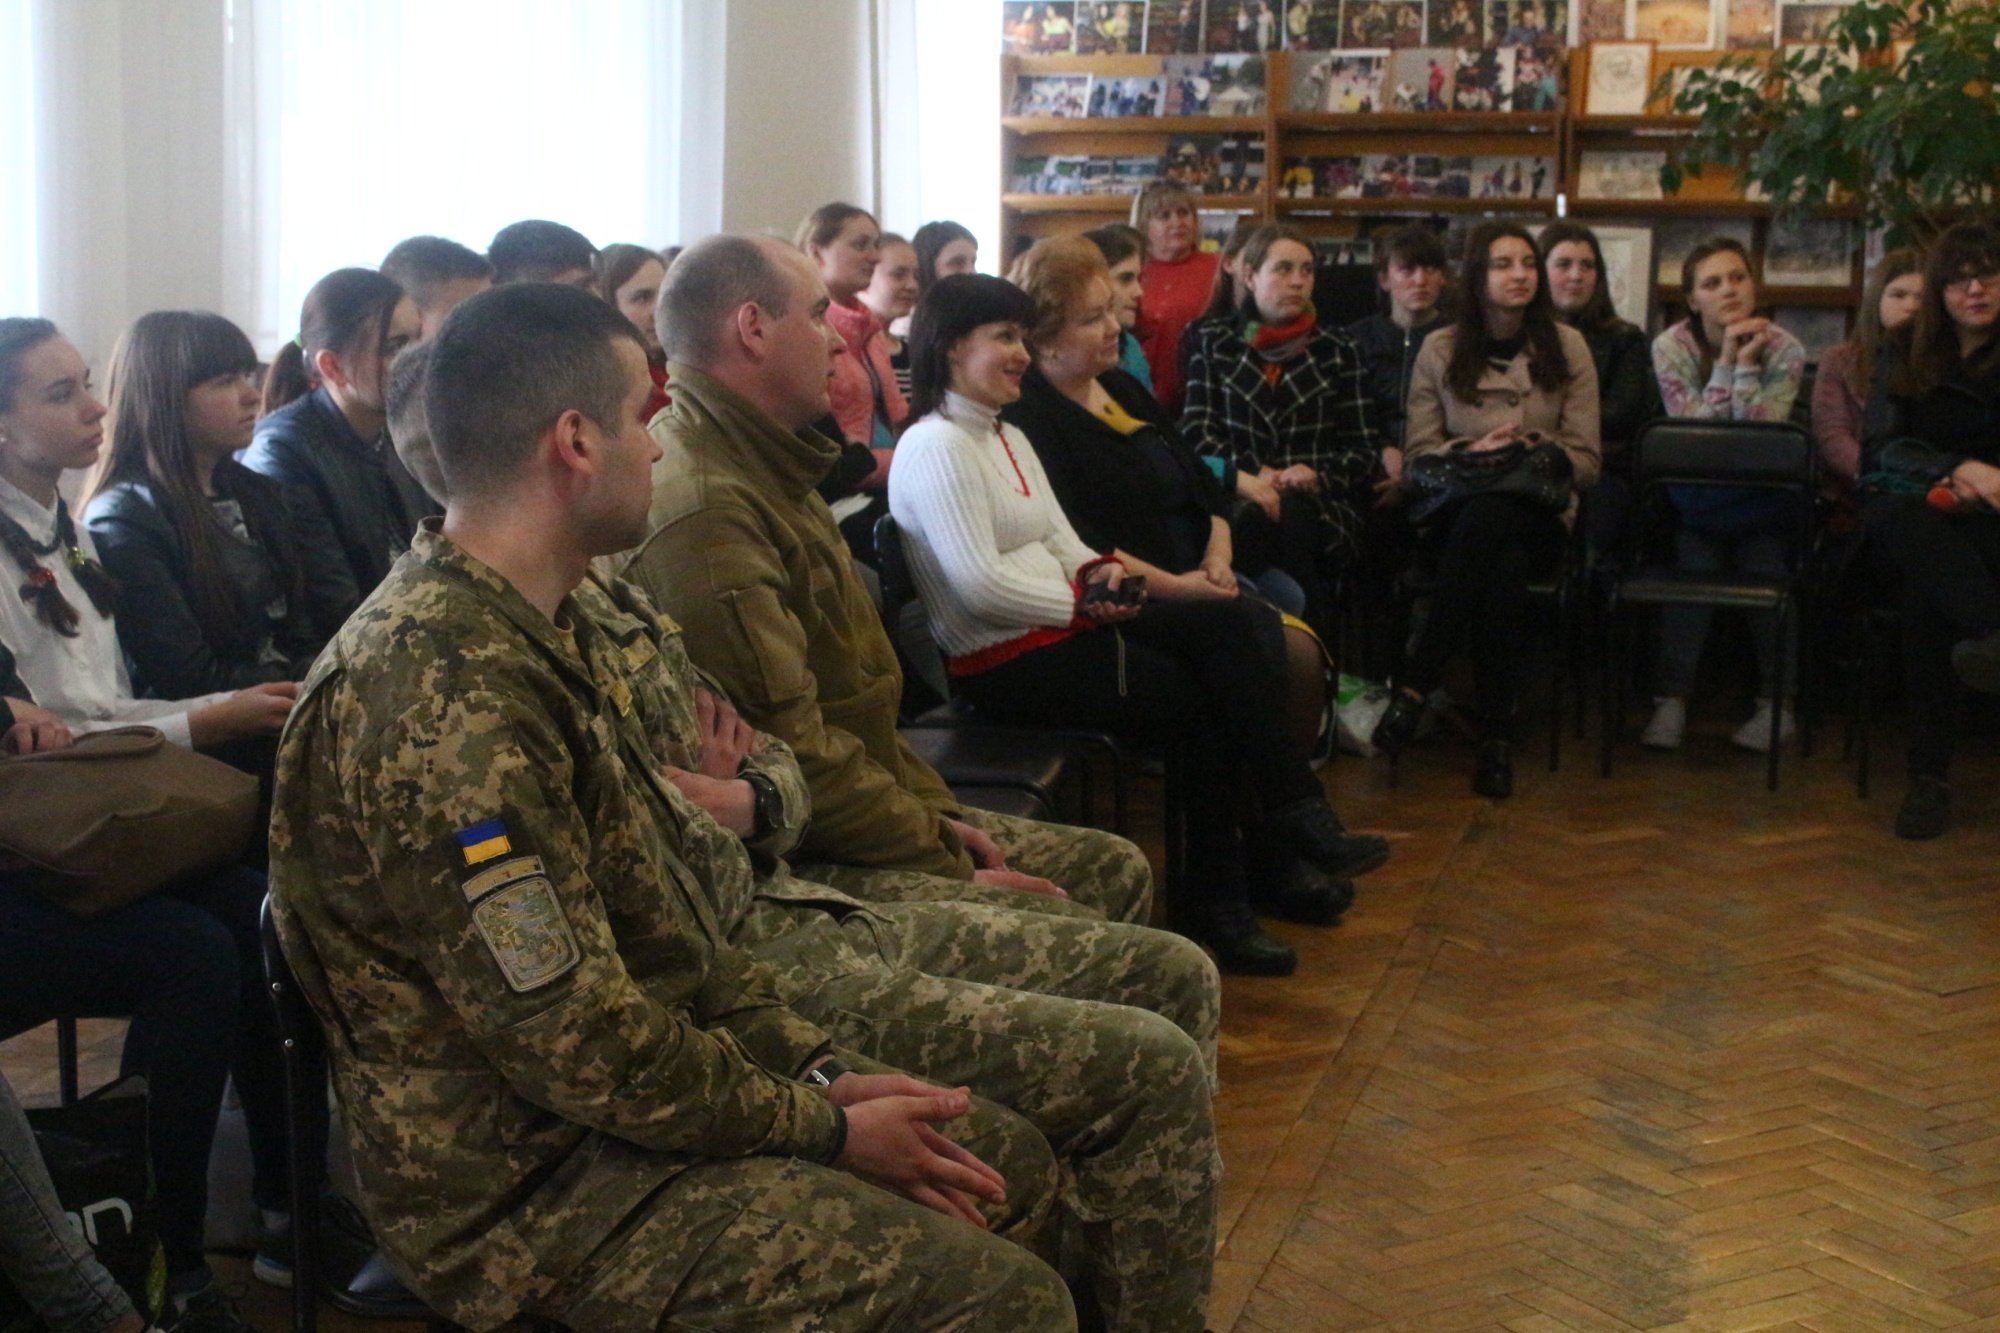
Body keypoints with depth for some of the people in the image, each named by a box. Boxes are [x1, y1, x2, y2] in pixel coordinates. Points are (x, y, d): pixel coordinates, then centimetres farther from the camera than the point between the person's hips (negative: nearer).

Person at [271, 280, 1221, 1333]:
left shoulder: (592, 615, 6)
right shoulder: (443, 701, -25)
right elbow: (576, 1042, -24)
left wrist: (819, 1066, -2)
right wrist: (823, 1126, -13)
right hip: (532, 1175, -10)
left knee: (1010, 1154, 11)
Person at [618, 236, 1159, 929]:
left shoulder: (762, 469, 16)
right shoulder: (706, 512, -21)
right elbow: (791, 756, -24)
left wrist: (936, 811, 10)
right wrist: (949, 865, -16)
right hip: (785, 862, -11)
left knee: (1118, 869, 9)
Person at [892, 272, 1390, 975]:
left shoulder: (1008, 439, 19)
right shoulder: (937, 449, -13)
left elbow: (1061, 540, 15)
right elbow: (980, 586, -21)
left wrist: (1100, 571, -7)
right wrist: (1085, 603, -16)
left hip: (1057, 627, 9)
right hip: (1000, 662, -9)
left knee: (1222, 628, -11)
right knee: (1191, 696, -19)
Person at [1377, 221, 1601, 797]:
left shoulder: (1567, 348, 9)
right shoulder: (1440, 350, 8)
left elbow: (1585, 460, 6)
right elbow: (1417, 453, 6)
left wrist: (1533, 451, -13)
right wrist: (1473, 450, -14)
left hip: (1537, 516, 0)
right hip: (1454, 509, 0)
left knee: (1485, 518, -39)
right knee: (1502, 567, -39)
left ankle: (1416, 686, -36)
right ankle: (1498, 734, -32)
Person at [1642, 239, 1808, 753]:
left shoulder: (1783, 350, -7)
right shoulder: (1671, 347, -7)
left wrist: (1745, 366, -23)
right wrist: (1725, 361, -20)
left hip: (1761, 502, 0)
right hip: (1695, 500, 0)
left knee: (1765, 572, -23)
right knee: (1696, 570, -25)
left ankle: (1776, 700, -8)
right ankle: (1672, 697, -18)